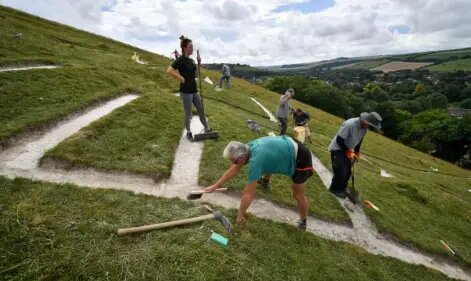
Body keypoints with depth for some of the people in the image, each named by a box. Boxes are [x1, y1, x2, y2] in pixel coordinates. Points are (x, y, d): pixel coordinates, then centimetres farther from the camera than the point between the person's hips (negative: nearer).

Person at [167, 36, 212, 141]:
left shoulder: (191, 60, 10)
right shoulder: (180, 60, -14)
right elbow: (169, 71, -24)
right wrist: (181, 79, -18)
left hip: (194, 90, 7)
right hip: (186, 91, -7)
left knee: (201, 111, 14)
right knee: (188, 114, 5)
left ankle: (207, 129, 29)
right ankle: (188, 133, 23)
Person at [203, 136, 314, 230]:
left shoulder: (255, 161, -32)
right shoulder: (248, 148, -8)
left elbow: (248, 193, -25)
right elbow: (234, 169, 4)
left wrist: (240, 215, -12)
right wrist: (215, 185, 9)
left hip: (300, 158, -9)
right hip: (290, 146, 9)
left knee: (298, 195, 2)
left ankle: (303, 221, 28)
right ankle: (265, 180, 57)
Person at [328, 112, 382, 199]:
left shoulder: (364, 127, -7)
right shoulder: (349, 125, -32)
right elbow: (339, 140, -27)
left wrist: (357, 152, 9)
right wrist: (348, 151, -21)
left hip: (347, 150, 8)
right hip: (337, 149, -8)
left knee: (348, 172, 12)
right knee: (341, 171, -9)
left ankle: (342, 188, 32)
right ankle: (335, 189, 12)